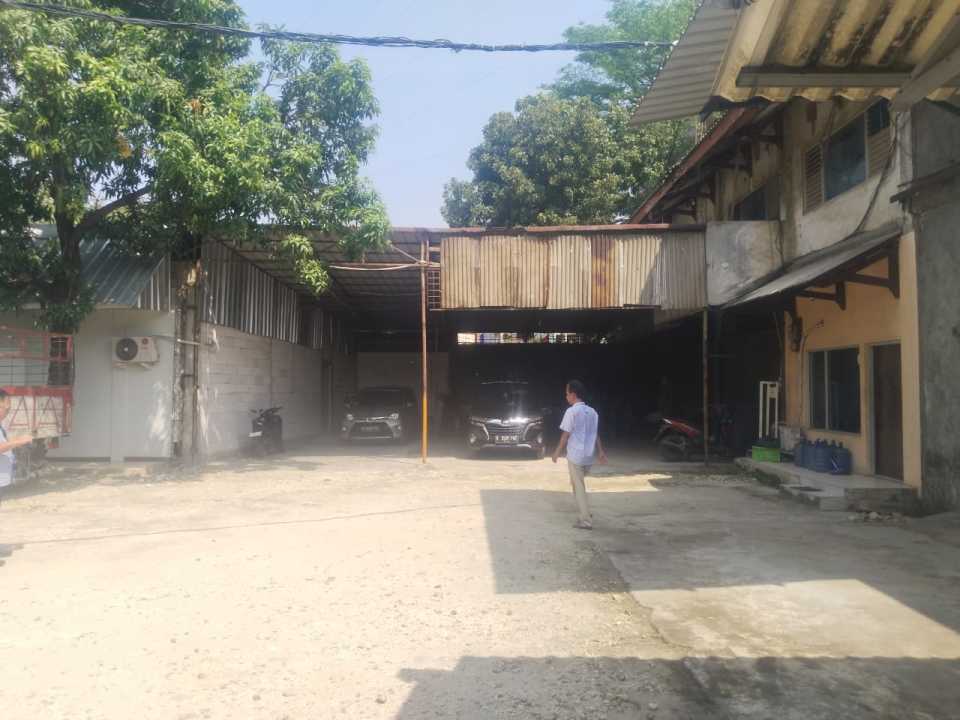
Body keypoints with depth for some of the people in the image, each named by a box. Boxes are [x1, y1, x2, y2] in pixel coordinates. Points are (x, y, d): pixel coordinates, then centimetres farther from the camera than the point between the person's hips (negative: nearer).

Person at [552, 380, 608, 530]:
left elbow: (566, 435, -11)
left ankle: (586, 520, 0)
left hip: (575, 455, -7)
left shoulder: (572, 411, -12)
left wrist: (557, 452, -2)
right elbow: (595, 434, 11)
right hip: (589, 456, 7)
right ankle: (585, 514, 25)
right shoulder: (592, 412, 8)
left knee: (579, 488, 1)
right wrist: (600, 452, 17)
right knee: (578, 484, 22)